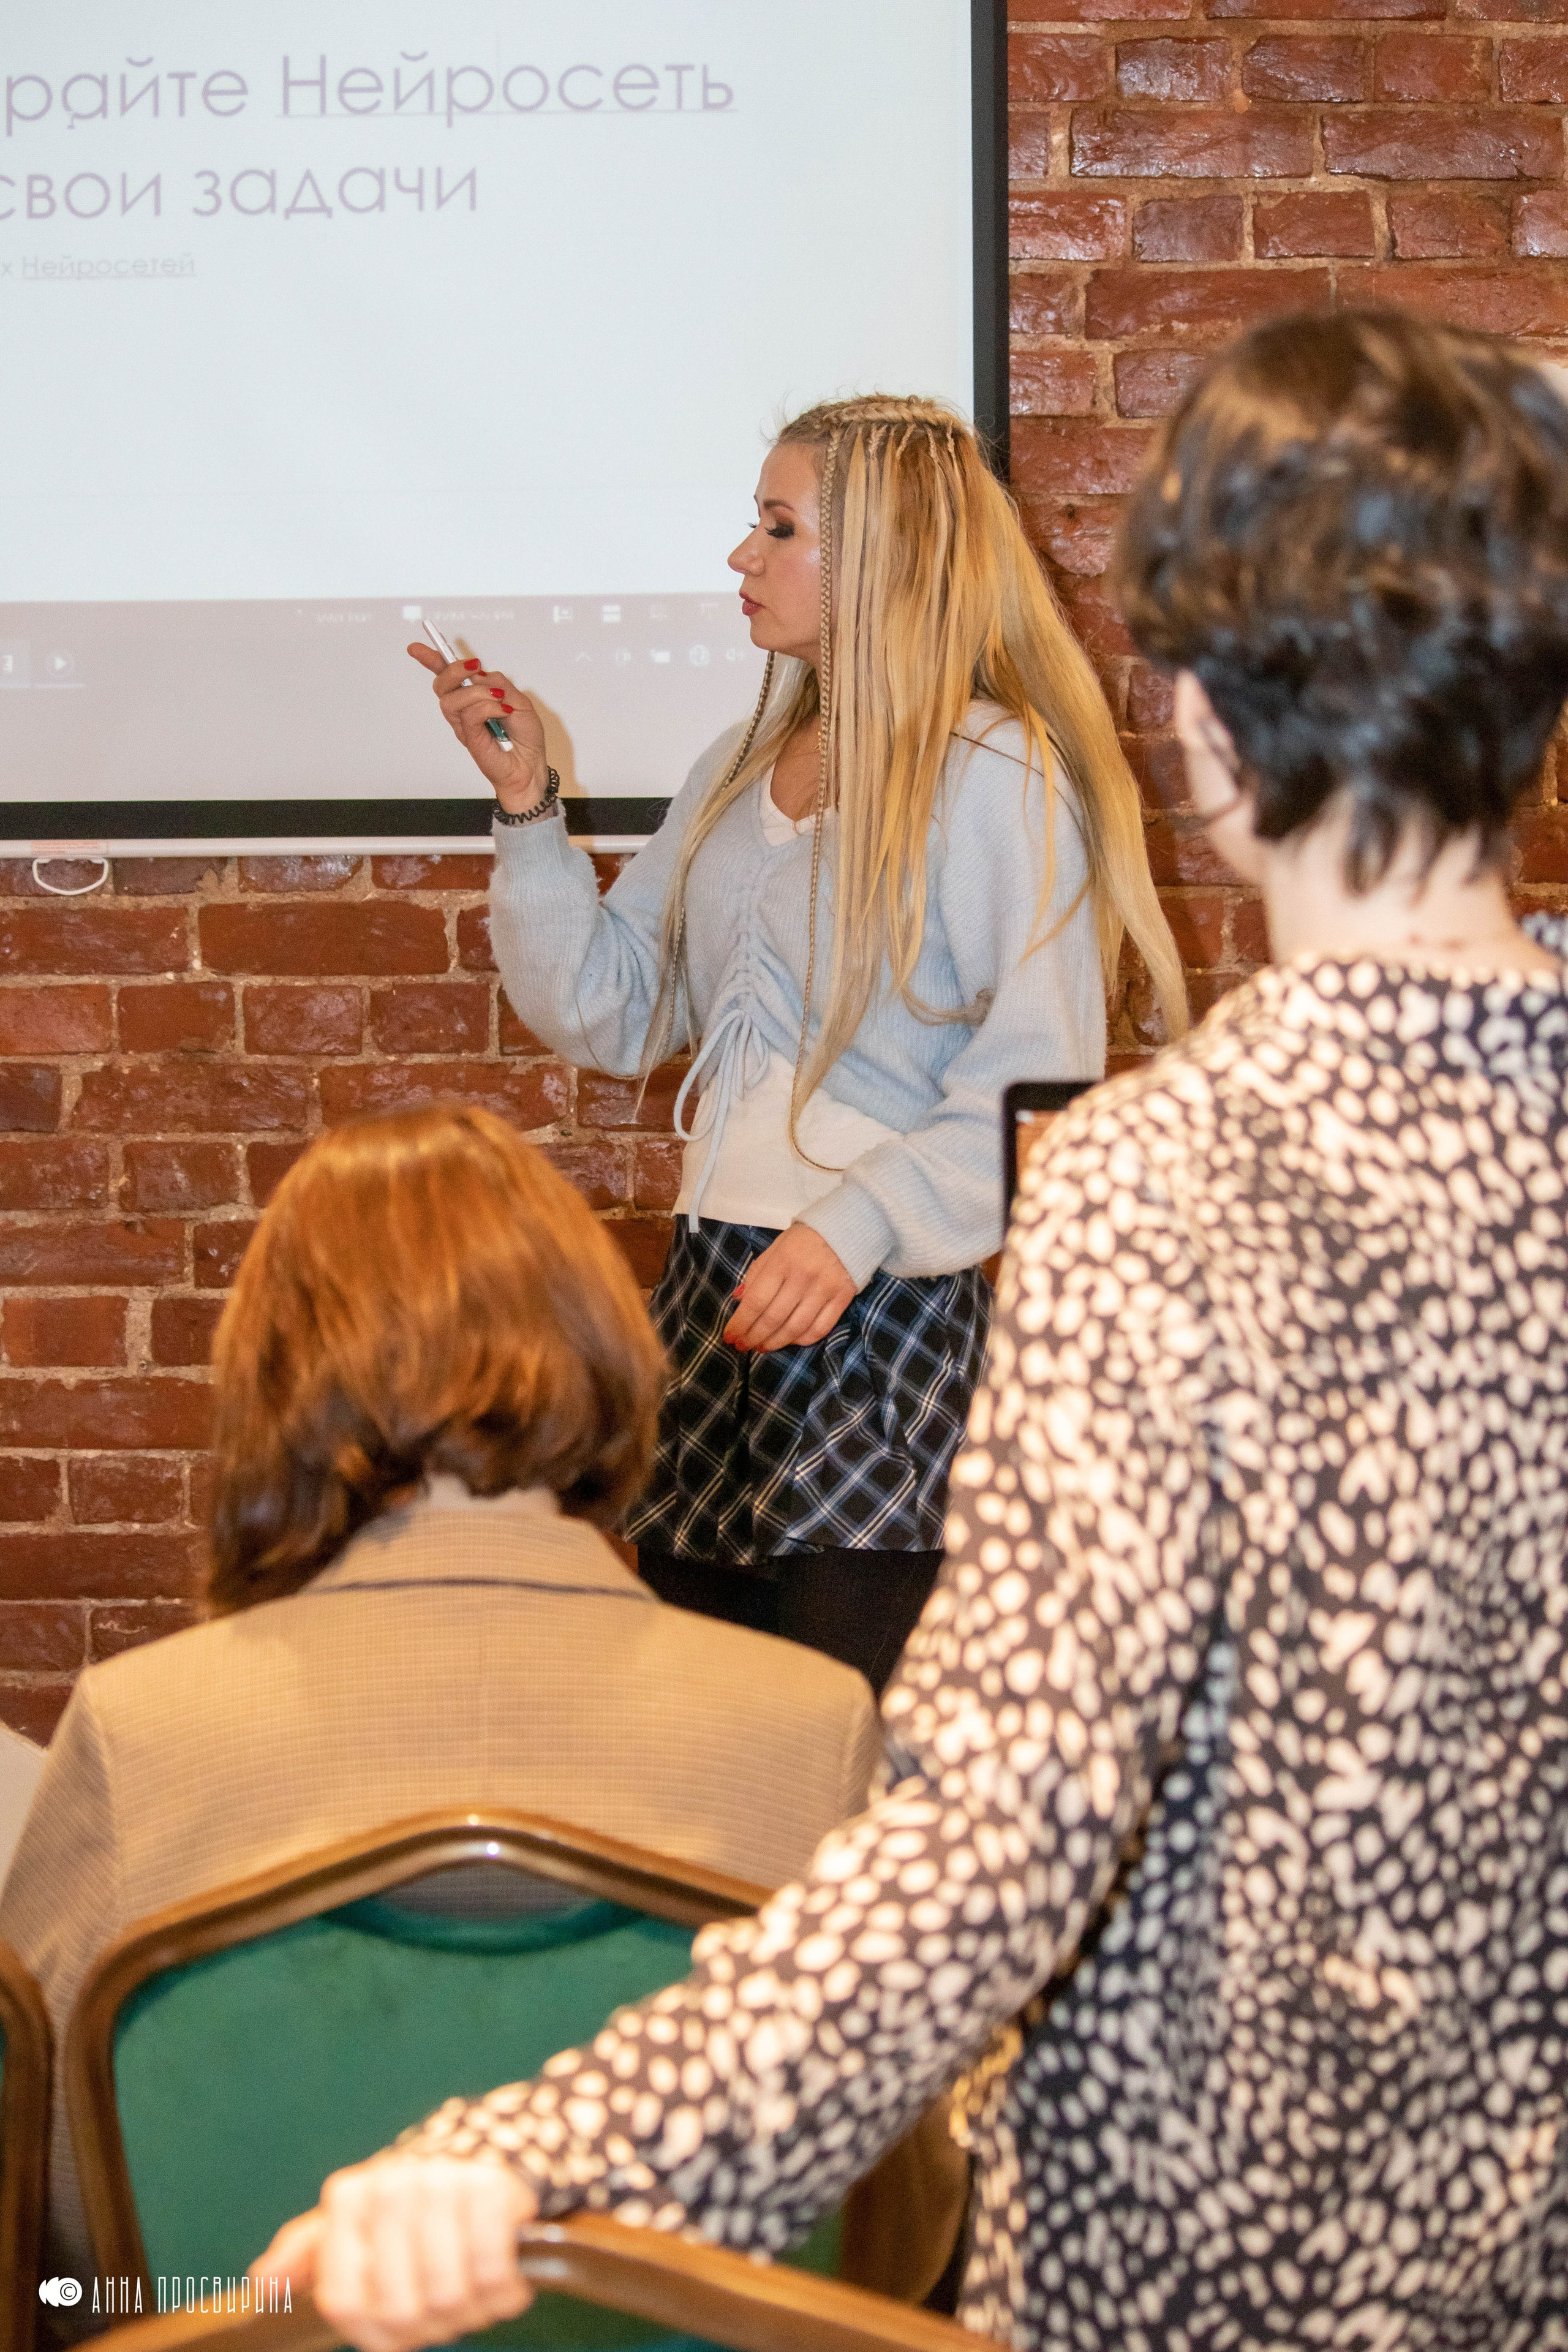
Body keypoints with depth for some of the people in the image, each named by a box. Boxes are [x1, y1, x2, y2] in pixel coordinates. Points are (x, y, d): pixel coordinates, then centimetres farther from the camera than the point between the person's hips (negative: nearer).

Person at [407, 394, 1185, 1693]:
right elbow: (607, 1009, 16)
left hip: (888, 1306, -7)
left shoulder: (999, 777, -8)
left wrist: (857, 1228, -23)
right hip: (713, 1293, 8)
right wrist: (528, 804, 7)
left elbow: (1039, 1084, -14)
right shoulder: (740, 770, 17)